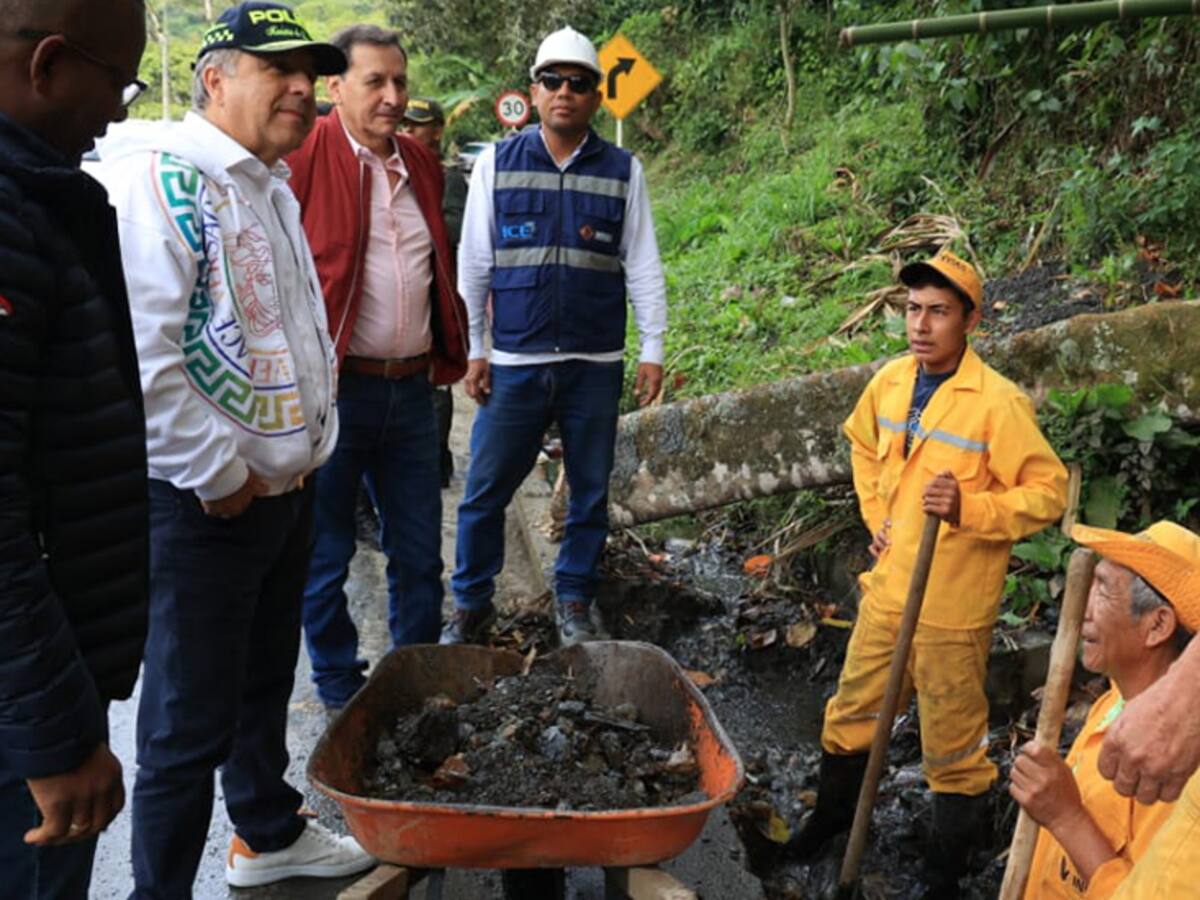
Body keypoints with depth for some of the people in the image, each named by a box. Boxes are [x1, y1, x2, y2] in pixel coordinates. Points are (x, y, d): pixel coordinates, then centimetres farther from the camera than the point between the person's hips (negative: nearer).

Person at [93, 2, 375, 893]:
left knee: (266, 680, 23)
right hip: (205, 506, -9)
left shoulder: (272, 187, 14)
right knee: (191, 720, 3)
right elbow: (139, 349, -25)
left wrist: (314, 436, 15)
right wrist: (218, 476, -19)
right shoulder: (160, 175, -16)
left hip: (288, 486, 9)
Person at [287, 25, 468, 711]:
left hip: (412, 390, 5)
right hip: (334, 389, -5)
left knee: (419, 552, 14)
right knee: (326, 554, 9)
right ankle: (340, 690, 28)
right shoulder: (304, 160, -7)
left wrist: (450, 355, 16)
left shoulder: (422, 165, 12)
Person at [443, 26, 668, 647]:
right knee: (485, 490, 3)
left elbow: (643, 268, 6)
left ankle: (574, 600, 26)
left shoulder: (623, 171, 5)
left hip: (596, 364, 1)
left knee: (590, 492, 10)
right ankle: (471, 603, 20)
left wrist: (652, 350, 1)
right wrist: (471, 349, 0)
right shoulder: (497, 164, 4)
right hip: (515, 362, 0)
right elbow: (473, 264, 4)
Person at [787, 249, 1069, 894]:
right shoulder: (890, 381, 0)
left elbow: (1049, 491, -15)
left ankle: (949, 865, 31)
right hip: (887, 587, 6)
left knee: (952, 743, 10)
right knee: (852, 709, 21)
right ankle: (834, 809, 46)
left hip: (952, 606, -5)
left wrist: (969, 508, -29)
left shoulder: (998, 403, -18)